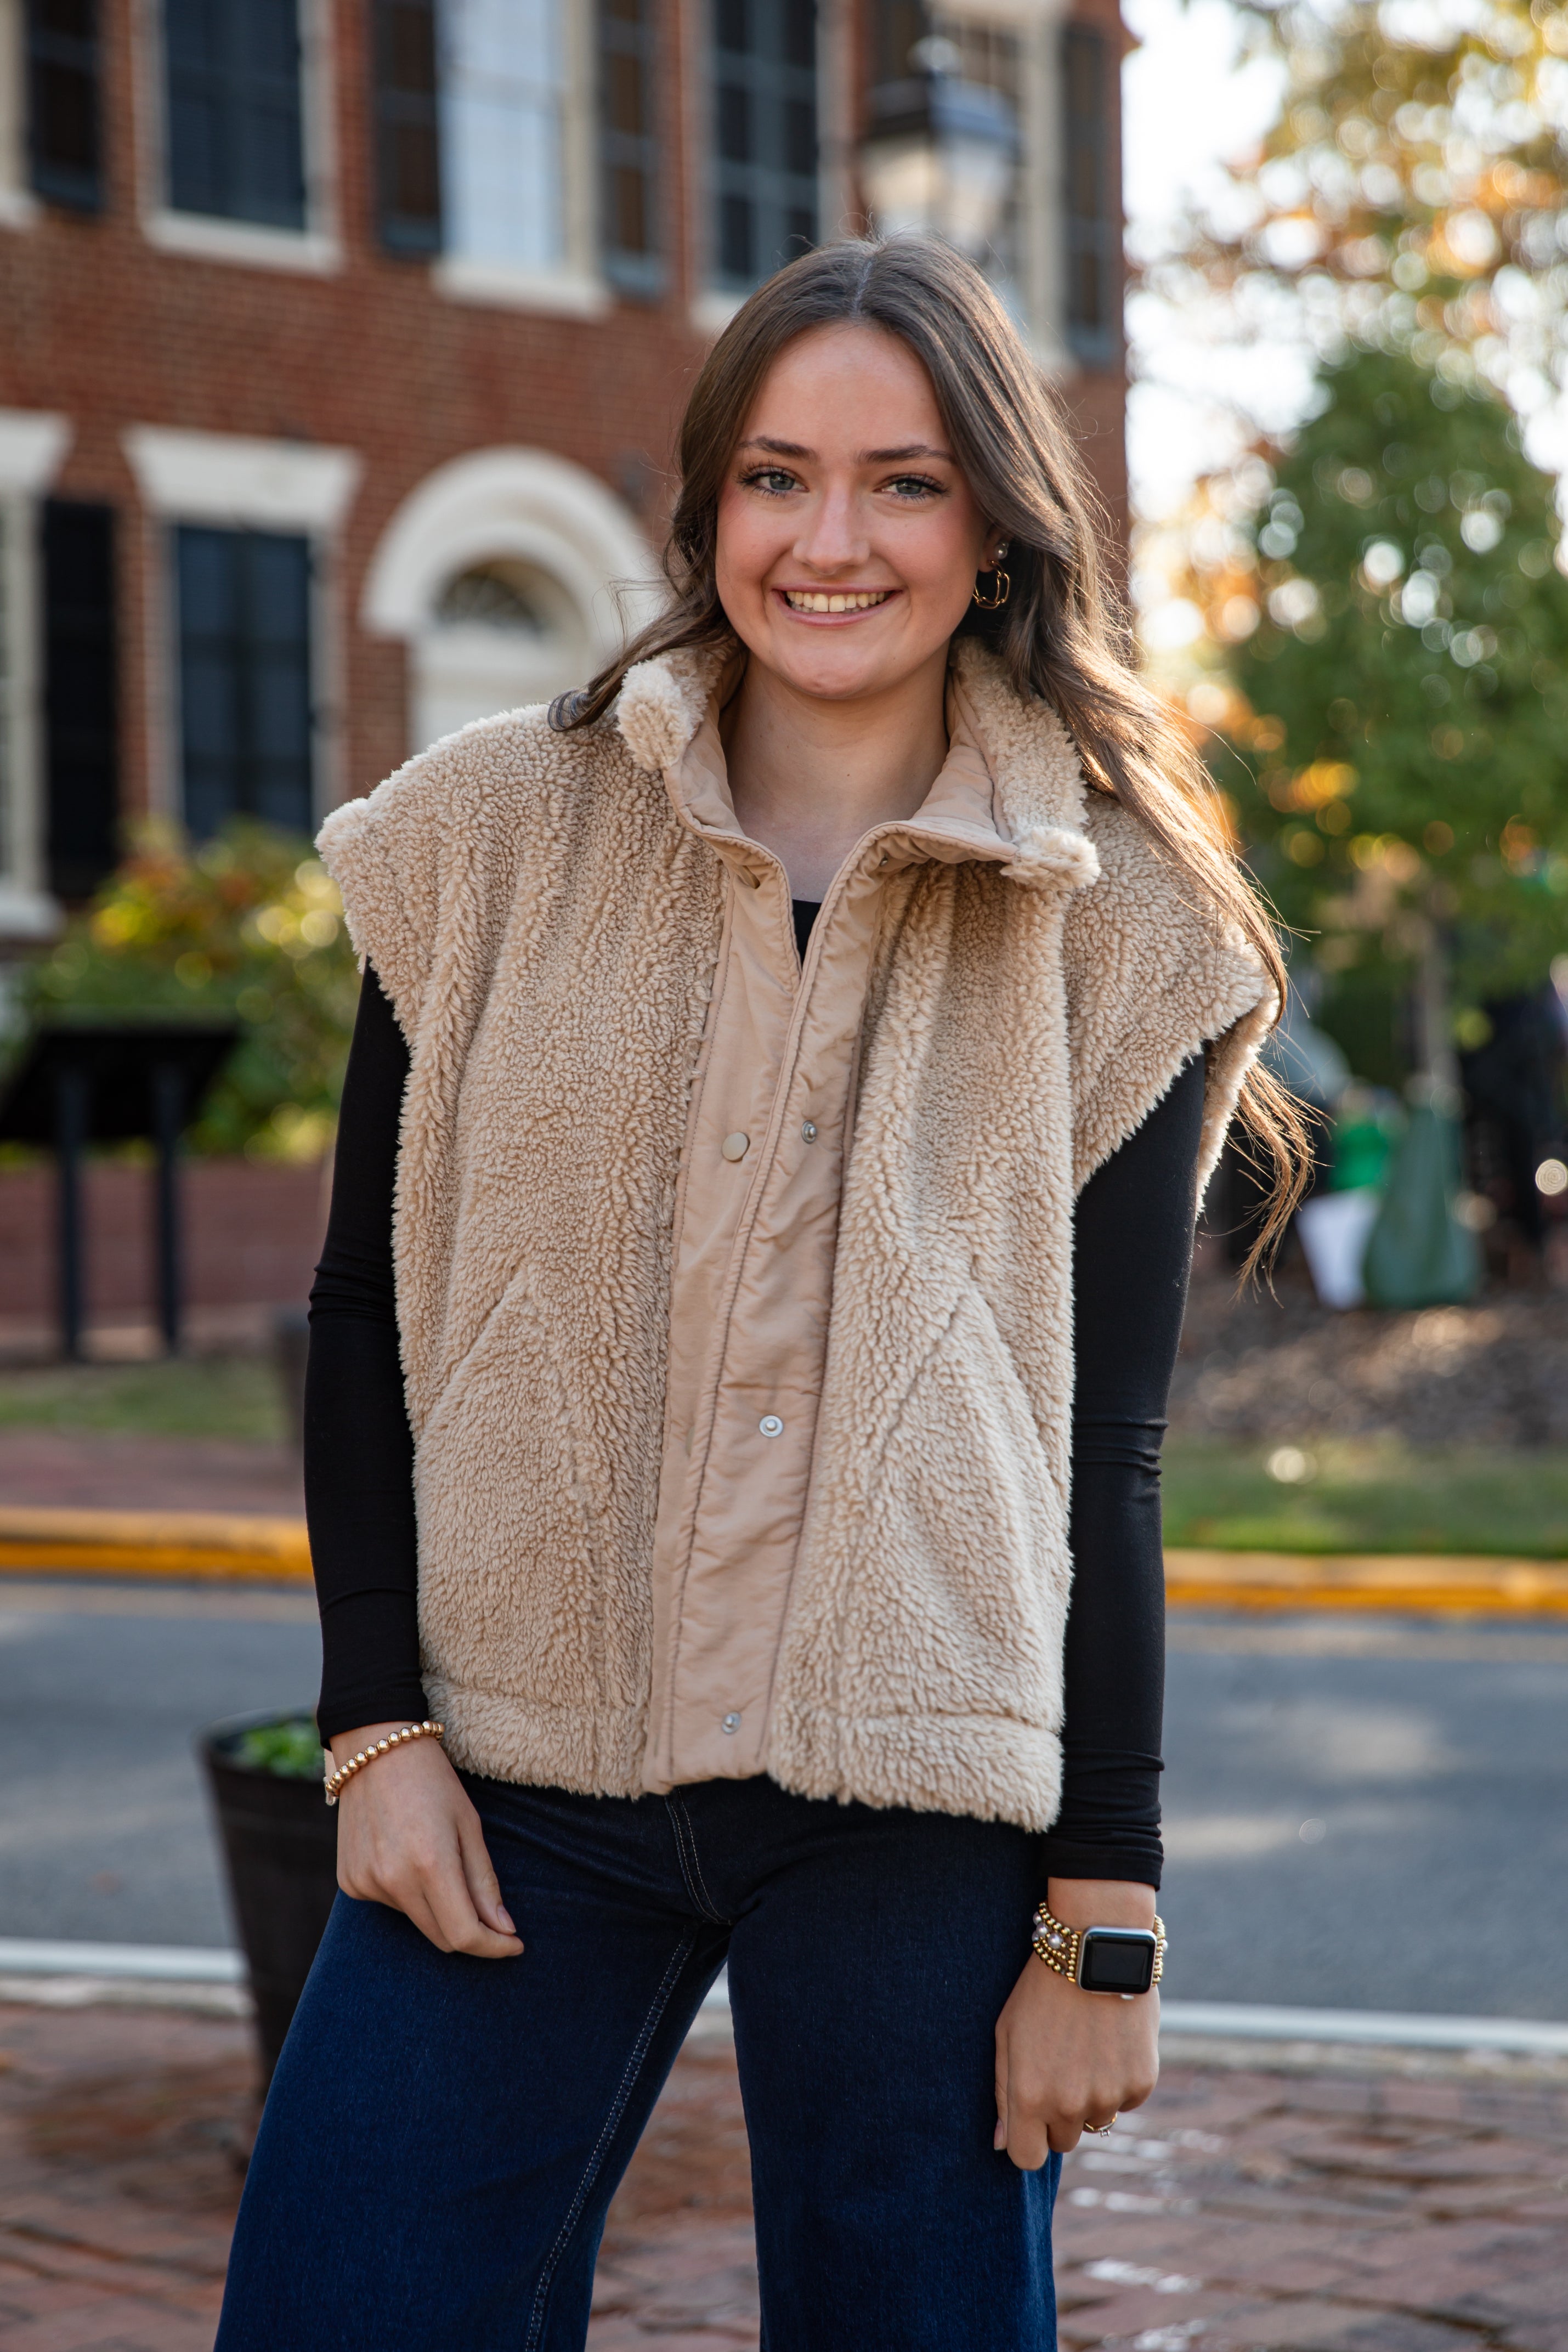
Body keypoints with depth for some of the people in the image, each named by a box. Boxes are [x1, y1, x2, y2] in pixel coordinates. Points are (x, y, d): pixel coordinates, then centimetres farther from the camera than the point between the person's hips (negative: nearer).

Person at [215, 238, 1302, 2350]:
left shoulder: (1114, 931, 2)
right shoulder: (499, 835, 5)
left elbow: (1104, 1448, 1)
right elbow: (369, 1305, 8)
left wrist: (1103, 1915, -1)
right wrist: (378, 1724, -1)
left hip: (916, 1801, -1)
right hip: (517, 1778, 1)